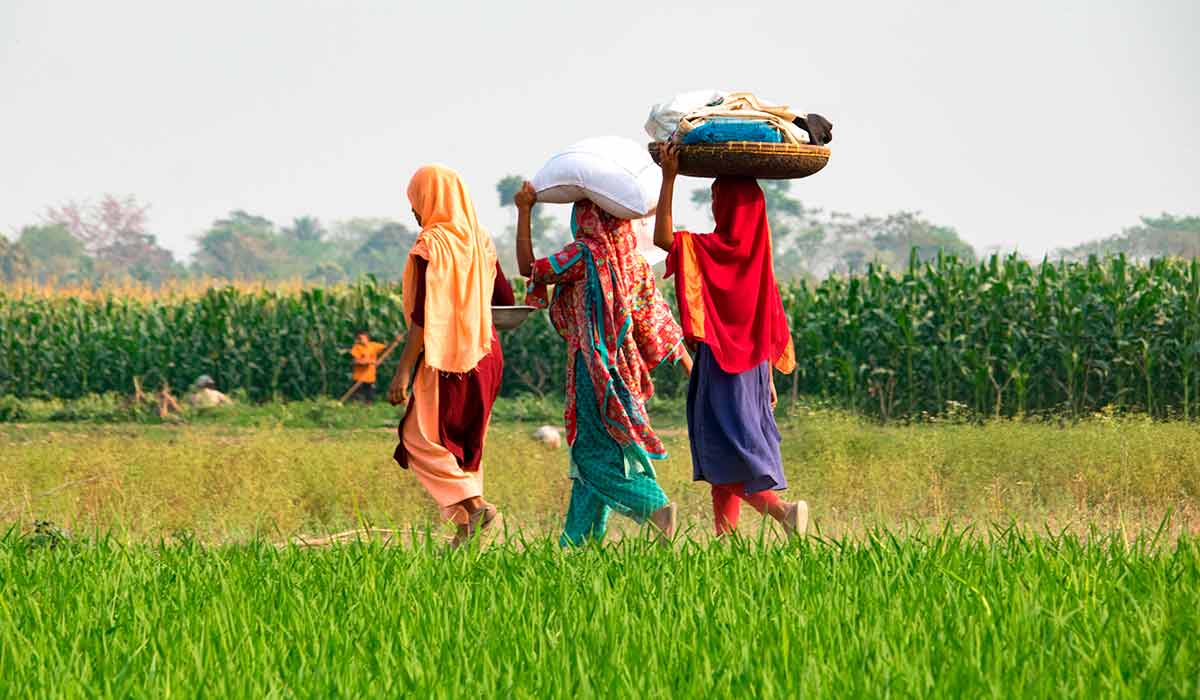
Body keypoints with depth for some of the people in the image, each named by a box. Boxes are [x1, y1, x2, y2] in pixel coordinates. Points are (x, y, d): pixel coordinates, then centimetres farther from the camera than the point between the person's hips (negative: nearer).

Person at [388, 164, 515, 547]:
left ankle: (475, 507, -14)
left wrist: (403, 371, -18)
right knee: (464, 442, 14)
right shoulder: (479, 240, 8)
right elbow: (505, 300, 13)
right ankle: (466, 528, 11)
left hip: (446, 356, -8)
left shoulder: (431, 245, -14)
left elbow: (424, 315, -18)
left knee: (421, 438, -1)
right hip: (485, 353, 8)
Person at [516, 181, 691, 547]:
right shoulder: (633, 260, 6)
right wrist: (691, 366, 12)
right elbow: (660, 319, 7)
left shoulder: (586, 254, -14)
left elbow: (529, 268, -8)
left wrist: (524, 211, -5)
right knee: (592, 451, 13)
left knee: (594, 453, -3)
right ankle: (579, 540, 16)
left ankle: (655, 506, -18)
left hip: (594, 366, -7)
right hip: (625, 371, 7)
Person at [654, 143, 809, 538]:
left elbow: (663, 238, -20)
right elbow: (770, 322, 11)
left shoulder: (717, 250, -14)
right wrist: (769, 379, 18)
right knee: (724, 458, 14)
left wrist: (669, 178, -19)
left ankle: (780, 509, -23)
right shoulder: (758, 253, 8)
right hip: (752, 367, 8)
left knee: (724, 454, -6)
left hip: (721, 365, -8)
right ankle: (726, 535, 16)